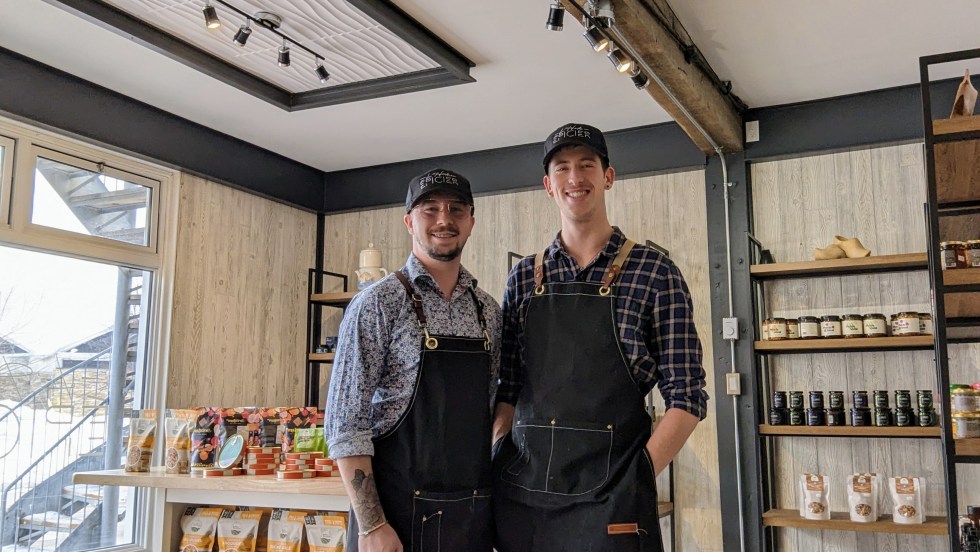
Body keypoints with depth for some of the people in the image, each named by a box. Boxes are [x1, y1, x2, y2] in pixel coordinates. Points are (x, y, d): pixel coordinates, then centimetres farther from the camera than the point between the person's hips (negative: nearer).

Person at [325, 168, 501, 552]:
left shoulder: (488, 311, 7)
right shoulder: (378, 304, -9)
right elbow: (345, 423, -12)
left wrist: (496, 497, 9)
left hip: (473, 511, 5)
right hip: (399, 506, -5)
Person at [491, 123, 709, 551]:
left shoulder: (655, 274, -2)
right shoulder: (523, 279, 8)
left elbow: (686, 398, -3)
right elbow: (507, 390, 11)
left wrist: (633, 484, -11)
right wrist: (493, 468, 0)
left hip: (609, 499, -3)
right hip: (520, 491, 3)